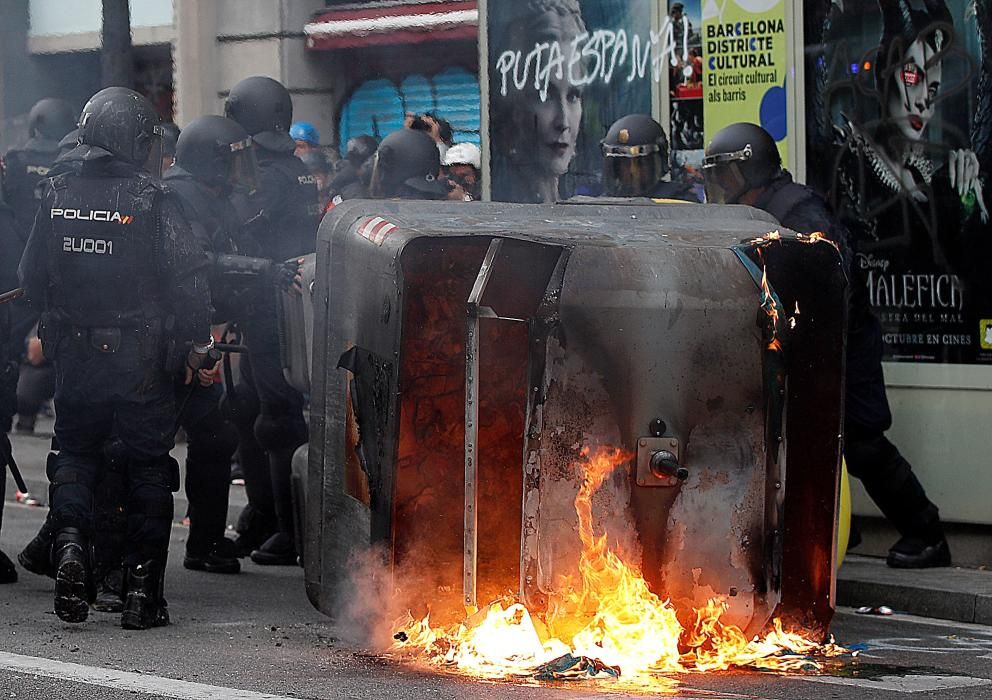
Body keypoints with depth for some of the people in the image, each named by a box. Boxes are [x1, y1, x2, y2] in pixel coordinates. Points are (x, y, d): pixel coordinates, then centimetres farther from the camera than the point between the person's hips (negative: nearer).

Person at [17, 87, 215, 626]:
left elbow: (31, 279, 6)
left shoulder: (57, 197, -1)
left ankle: (70, 540, -9)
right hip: (142, 359, -3)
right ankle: (143, 591, 8)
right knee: (146, 465, 8)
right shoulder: (151, 202, -13)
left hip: (75, 355, 3)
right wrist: (196, 344, -4)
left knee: (75, 453, 18)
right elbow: (189, 278, -16)